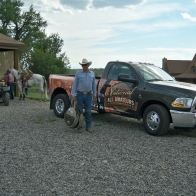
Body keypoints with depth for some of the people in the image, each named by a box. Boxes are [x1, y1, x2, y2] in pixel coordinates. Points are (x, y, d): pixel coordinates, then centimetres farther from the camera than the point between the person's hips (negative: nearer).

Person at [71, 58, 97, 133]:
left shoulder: (92, 73, 9)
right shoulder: (78, 73, 0)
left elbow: (94, 85, 13)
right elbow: (74, 84, -1)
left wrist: (94, 94, 10)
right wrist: (73, 95, -6)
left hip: (88, 95, 2)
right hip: (80, 94, -2)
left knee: (88, 111, 6)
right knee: (79, 111, 3)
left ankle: (88, 126, 14)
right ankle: (79, 127, 10)